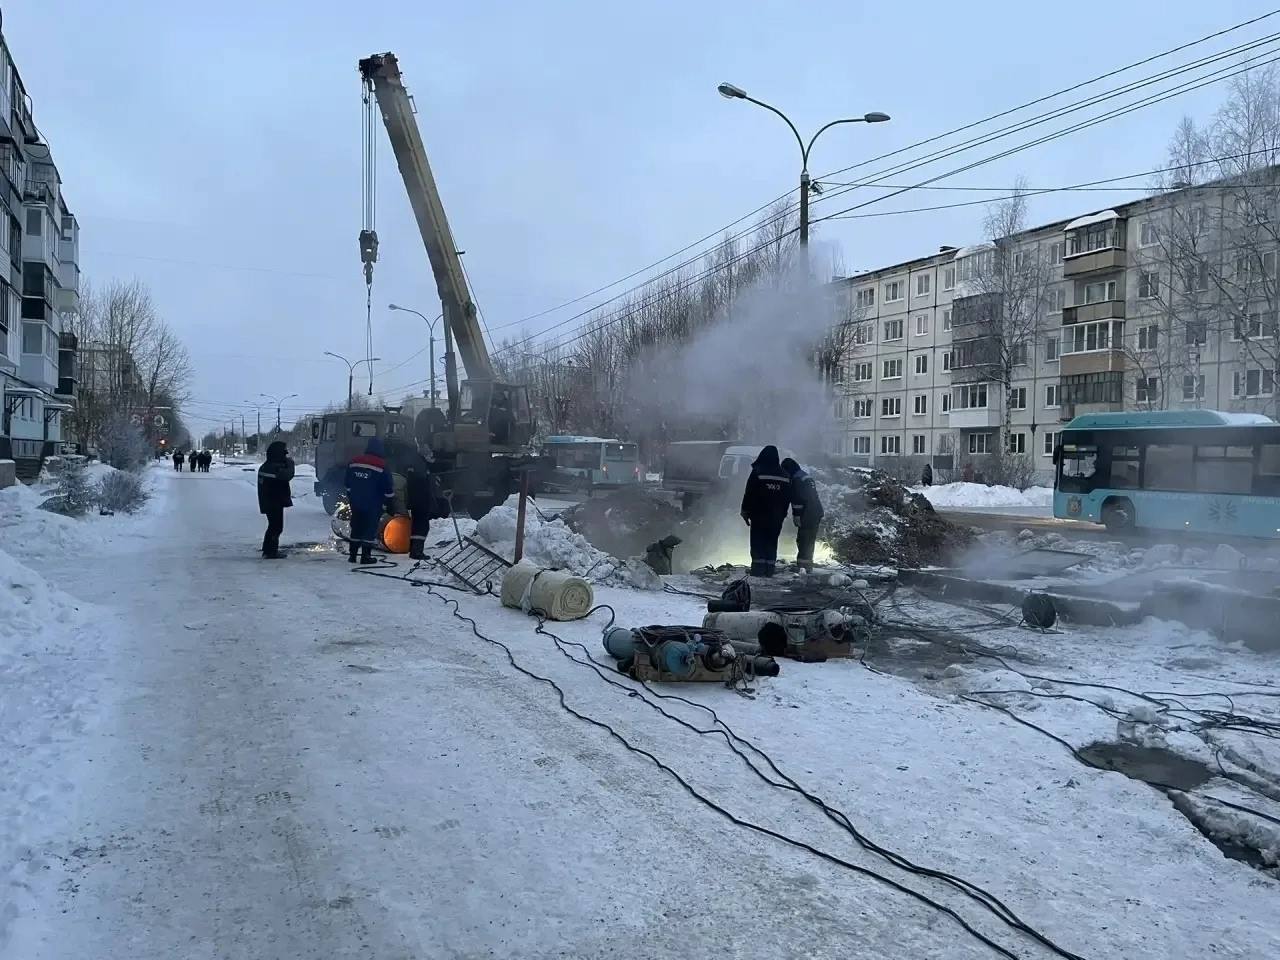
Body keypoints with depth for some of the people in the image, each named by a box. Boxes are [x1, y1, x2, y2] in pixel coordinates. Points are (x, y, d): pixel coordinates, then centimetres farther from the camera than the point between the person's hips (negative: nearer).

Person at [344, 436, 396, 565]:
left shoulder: (353, 463, 5)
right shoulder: (381, 467, -11)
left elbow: (347, 485, 13)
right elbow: (389, 489, -9)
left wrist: (350, 499, 24)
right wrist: (391, 505, 0)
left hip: (355, 503, 5)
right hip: (373, 505, -5)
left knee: (356, 527, 15)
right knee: (370, 529, 2)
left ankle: (352, 554, 17)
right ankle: (366, 556, 0)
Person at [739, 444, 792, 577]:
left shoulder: (757, 472, -8)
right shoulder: (785, 476, 7)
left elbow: (748, 494, -8)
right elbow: (788, 498, 12)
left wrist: (745, 511, -1)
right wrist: (782, 514, 19)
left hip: (759, 515, -4)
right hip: (777, 517, 4)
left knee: (758, 543, -1)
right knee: (772, 544, 10)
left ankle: (758, 571, -6)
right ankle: (770, 570, 9)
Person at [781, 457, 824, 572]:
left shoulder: (796, 480, -12)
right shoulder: (807, 476, 20)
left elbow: (797, 499, -18)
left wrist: (796, 516, -15)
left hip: (807, 515, -10)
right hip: (817, 513, 10)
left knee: (803, 541, -8)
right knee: (810, 541, 16)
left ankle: (802, 565, -12)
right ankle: (808, 565, 23)